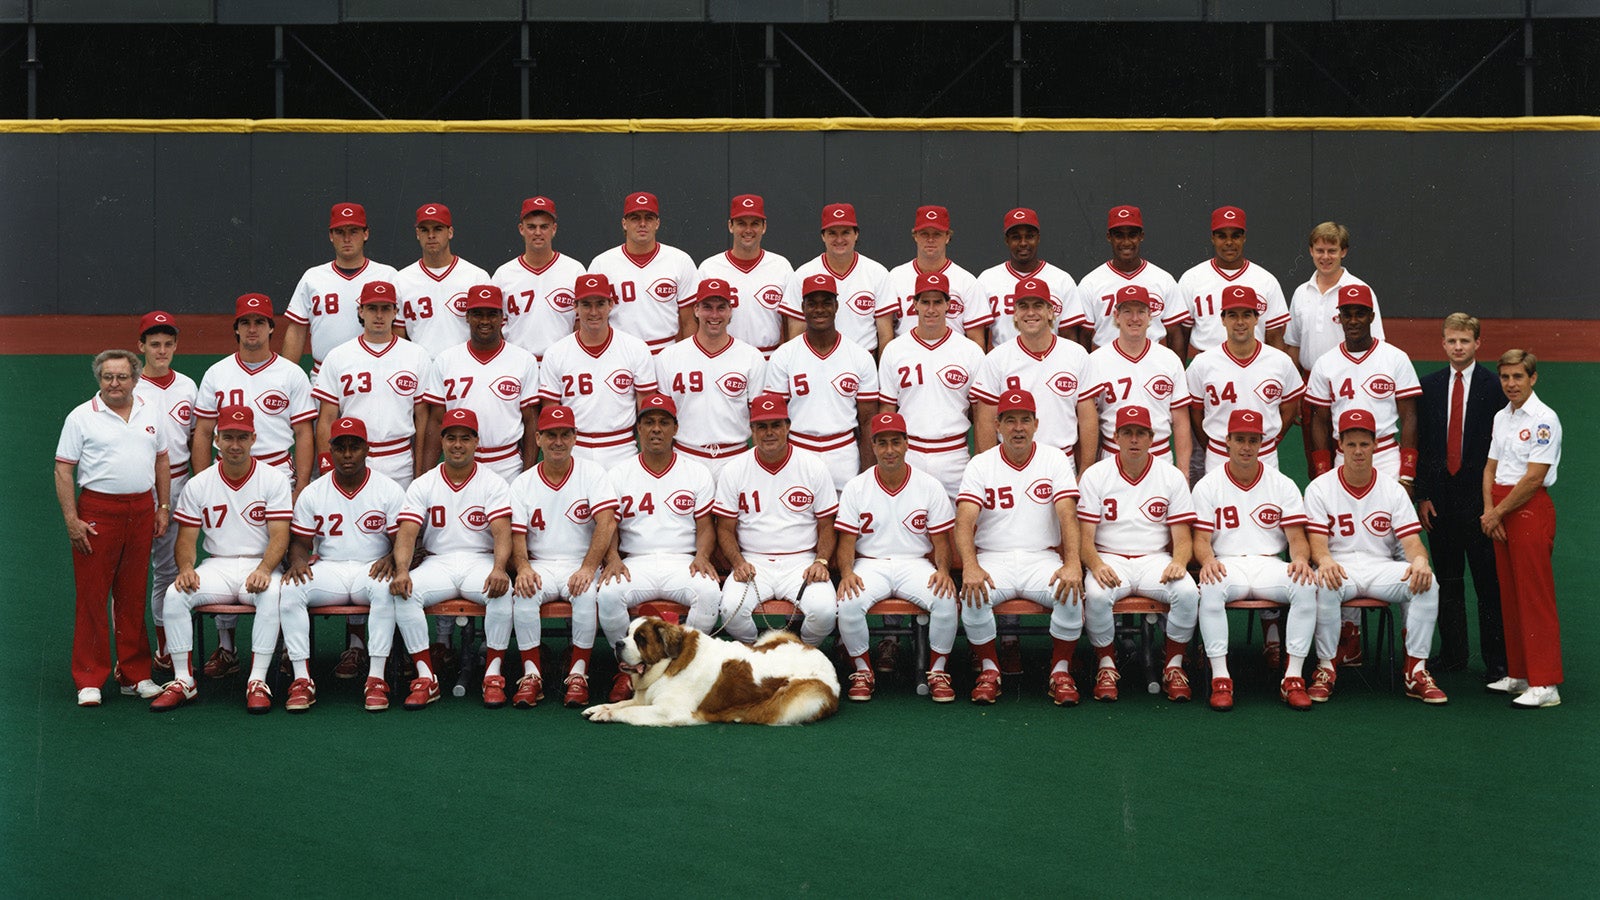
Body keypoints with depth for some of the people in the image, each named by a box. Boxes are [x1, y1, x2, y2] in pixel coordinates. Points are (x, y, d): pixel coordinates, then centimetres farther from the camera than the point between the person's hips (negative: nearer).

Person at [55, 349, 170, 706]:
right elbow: (63, 470, -4)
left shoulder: (151, 412, 11)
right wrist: (72, 520, -11)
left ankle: (135, 675, 18)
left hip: (141, 511, 4)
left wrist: (163, 507, 12)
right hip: (97, 512, -4)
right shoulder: (81, 417, -2)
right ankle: (89, 680, 4)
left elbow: (161, 461, 18)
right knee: (92, 596, -2)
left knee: (134, 596, 10)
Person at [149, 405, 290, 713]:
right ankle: (183, 681, -17)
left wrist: (264, 570, -27)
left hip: (260, 564, -2)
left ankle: (257, 681, -30)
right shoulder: (198, 485, 7)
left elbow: (279, 535, -7)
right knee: (175, 594, -25)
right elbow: (186, 536, 6)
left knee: (272, 593, -36)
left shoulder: (273, 479, 0)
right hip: (217, 566, 3)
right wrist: (186, 568, -17)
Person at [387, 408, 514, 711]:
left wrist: (498, 569, -31)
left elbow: (502, 532, -10)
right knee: (402, 593, -29)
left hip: (480, 561, -2)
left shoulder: (493, 483, 3)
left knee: (504, 591, -35)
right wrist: (402, 570, -25)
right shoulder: (423, 485, 7)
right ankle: (426, 678, -25)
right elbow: (407, 533, -4)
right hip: (437, 563, 2)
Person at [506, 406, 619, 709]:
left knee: (587, 594, -33)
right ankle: (531, 676, -21)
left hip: (581, 564, -1)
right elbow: (517, 535, 0)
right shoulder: (523, 483, 8)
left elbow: (606, 523, -11)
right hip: (539, 566, 1)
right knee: (523, 594, -30)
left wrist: (588, 569, -23)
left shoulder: (592, 473, 2)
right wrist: (522, 568, -22)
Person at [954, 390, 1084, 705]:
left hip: (1042, 558, 0)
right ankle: (989, 670, -8)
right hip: (993, 558, 0)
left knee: (1071, 593, -29)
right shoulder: (981, 464, 3)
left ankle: (1060, 672, -8)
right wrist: (970, 567, -28)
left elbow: (1067, 516, -7)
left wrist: (1073, 564, -26)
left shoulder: (1055, 461, 5)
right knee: (973, 596, -31)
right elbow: (964, 521, -9)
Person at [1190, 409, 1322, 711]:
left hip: (1271, 564, 1)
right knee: (1210, 589, -37)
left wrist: (1300, 559, -20)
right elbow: (1201, 539, 0)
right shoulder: (1208, 485, 7)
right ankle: (1220, 679, -31)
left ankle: (1293, 678, -25)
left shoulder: (1282, 484, 10)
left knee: (1307, 586, -30)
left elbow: (1297, 537, 4)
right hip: (1226, 565, -1)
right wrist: (1207, 559, -24)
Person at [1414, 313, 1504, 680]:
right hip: (1440, 497, 3)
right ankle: (1452, 654, 18)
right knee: (1447, 581, 9)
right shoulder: (1430, 385, 8)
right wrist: (1422, 495, 1)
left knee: (1488, 581, 0)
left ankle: (1495, 660, 5)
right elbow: (1421, 443, 7)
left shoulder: (1495, 386, -2)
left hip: (1479, 496, -3)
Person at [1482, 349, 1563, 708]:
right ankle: (1518, 675, 18)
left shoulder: (1544, 419, -12)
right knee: (1510, 596, 11)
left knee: (1535, 597, -8)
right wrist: (1489, 510, -1)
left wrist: (1499, 512, -10)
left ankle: (1545, 684, -8)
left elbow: (1533, 478, -16)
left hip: (1531, 509, -8)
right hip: (1500, 512, 8)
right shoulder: (1502, 417, 13)